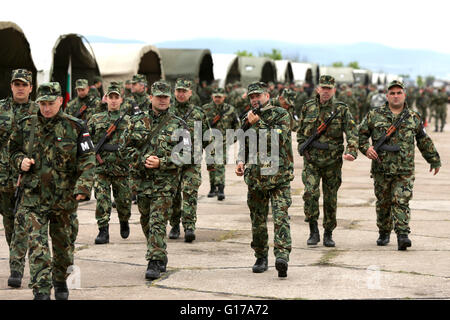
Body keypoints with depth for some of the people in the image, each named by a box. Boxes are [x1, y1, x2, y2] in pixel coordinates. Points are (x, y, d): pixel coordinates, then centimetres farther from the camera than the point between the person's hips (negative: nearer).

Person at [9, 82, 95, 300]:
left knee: (63, 244, 14)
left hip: (65, 198, 0)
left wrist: (83, 186, -18)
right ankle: (41, 291, -13)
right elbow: (13, 151, 19)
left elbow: (87, 160, -5)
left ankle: (60, 282, 36)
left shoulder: (75, 127, -2)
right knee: (37, 244, -12)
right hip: (33, 197, 0)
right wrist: (20, 161, -4)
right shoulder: (26, 126, 4)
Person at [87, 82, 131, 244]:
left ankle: (124, 223, 37)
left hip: (122, 168, 0)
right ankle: (103, 231, -3)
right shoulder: (96, 119, 8)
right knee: (102, 200, -8)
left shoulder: (128, 120, 5)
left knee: (124, 201, 9)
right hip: (101, 168, 0)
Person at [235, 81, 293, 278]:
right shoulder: (248, 119, 14)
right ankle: (261, 258, 20)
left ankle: (282, 256, -26)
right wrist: (240, 161, 3)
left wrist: (258, 123, -17)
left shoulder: (281, 114, -2)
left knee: (280, 216, -16)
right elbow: (244, 145, 21)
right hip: (255, 177, 5)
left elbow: (278, 138, -17)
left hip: (279, 176, -5)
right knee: (258, 219, 9)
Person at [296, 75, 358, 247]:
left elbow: (352, 132, -10)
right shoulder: (308, 107, 5)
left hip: (333, 161, 0)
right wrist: (303, 148, 5)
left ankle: (328, 234, 19)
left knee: (331, 198, 6)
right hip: (311, 159, 0)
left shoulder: (342, 109, -1)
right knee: (311, 192, -17)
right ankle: (313, 231, -5)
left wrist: (351, 151, -25)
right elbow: (300, 131, 17)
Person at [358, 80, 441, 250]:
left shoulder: (414, 118, 8)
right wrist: (366, 148, -11)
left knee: (401, 202, -12)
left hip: (405, 171, -1)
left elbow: (424, 141, 18)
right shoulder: (375, 115, 4)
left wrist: (434, 160, 24)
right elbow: (361, 134, 8)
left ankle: (402, 235, -16)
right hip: (381, 169, 1)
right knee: (383, 203, 10)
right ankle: (384, 233, 26)